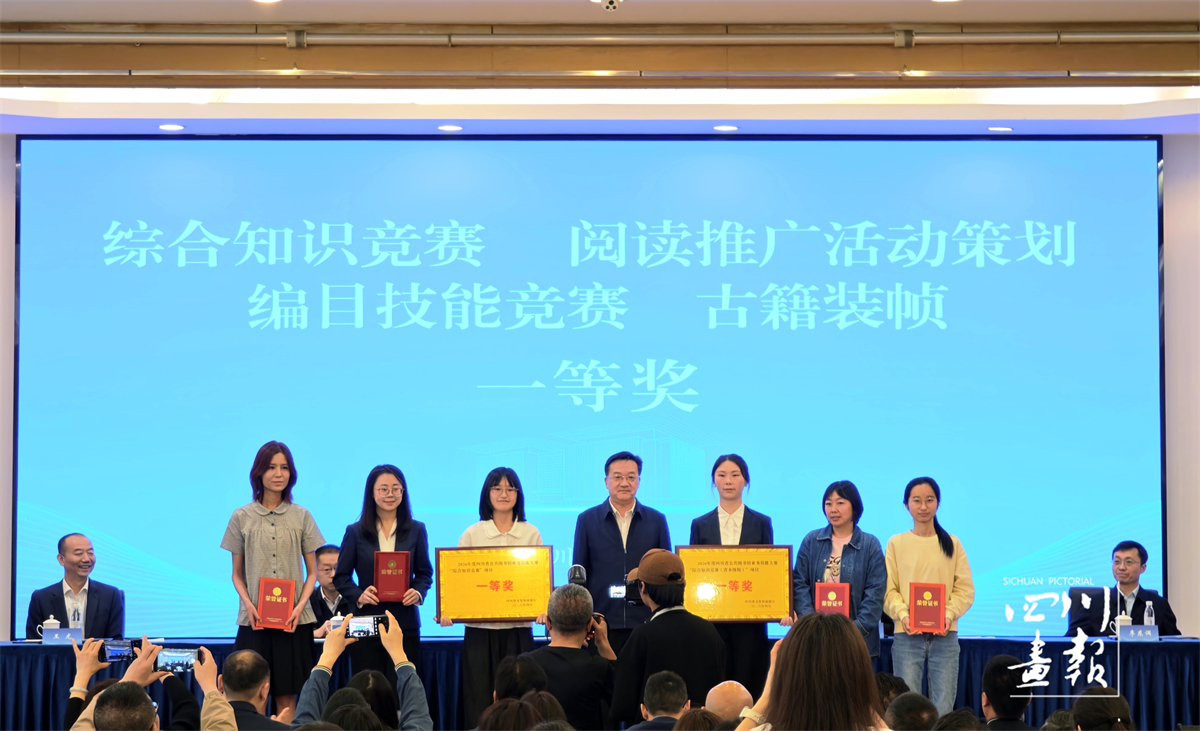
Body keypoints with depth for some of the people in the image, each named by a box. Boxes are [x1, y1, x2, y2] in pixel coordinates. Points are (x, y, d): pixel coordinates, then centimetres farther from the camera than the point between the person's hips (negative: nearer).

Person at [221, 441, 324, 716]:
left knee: (286, 696, -2)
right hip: (254, 619, 0)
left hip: (293, 620, 0)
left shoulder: (301, 516, 6)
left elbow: (312, 572, 8)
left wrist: (300, 605, -8)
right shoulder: (241, 517, 6)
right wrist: (248, 604, -9)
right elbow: (237, 574, 9)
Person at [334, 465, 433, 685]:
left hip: (405, 623, 1)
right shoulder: (355, 532, 5)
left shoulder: (416, 530, 9)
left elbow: (425, 573, 12)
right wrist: (358, 596, -13)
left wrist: (418, 592, -9)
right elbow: (341, 576, 6)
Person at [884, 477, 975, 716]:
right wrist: (902, 615, -17)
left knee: (943, 708, -1)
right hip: (907, 635, -1)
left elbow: (965, 589, 5)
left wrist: (949, 615, -12)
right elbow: (889, 589, 2)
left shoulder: (952, 543, 8)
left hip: (945, 634, 1)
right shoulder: (896, 543, 6)